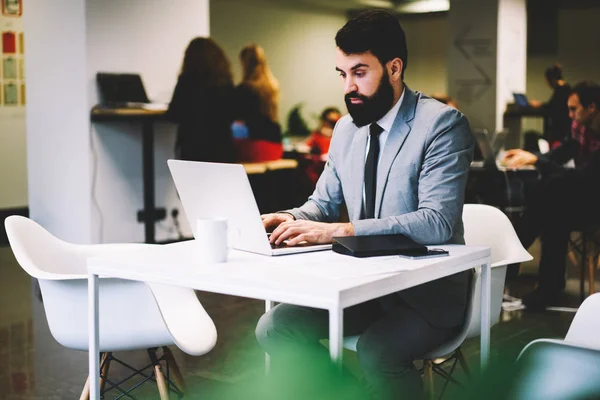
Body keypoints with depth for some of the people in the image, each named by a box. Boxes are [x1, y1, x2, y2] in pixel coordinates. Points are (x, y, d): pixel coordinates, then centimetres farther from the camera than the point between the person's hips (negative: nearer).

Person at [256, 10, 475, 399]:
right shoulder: (346, 129, 8)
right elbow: (324, 204, 15)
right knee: (275, 327, -9)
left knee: (377, 351, -33)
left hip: (426, 290, -6)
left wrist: (340, 231, -32)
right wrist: (289, 220, -10)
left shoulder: (442, 124, -14)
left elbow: (437, 222, -25)